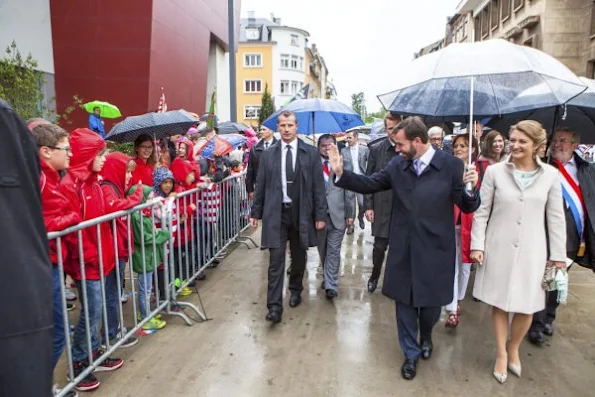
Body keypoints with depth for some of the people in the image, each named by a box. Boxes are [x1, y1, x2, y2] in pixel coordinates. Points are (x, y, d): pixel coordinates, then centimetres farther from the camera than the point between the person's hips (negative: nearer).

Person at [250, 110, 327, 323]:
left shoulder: (311, 153, -1)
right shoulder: (268, 154, 3)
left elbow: (318, 186, -1)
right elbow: (260, 185, 7)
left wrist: (320, 214, -4)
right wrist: (256, 212, 6)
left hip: (301, 213, 1)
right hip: (276, 213, 0)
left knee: (298, 256, 16)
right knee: (276, 260, -4)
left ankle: (295, 290, 39)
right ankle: (275, 306, 1)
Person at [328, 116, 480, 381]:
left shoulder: (451, 165, -11)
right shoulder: (397, 164, -3)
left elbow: (467, 207, -7)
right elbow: (369, 184, 2)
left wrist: (470, 189, -28)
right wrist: (341, 173, -10)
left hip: (434, 249, -2)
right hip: (403, 248, 2)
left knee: (431, 300, 16)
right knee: (404, 301, 12)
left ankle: (426, 337, 49)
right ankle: (411, 353, 34)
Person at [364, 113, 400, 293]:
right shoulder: (376, 149, 0)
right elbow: (369, 179, 1)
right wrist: (368, 206, -3)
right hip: (382, 206, 1)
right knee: (380, 246, 7)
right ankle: (375, 275, 32)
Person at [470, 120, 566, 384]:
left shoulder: (551, 175, -1)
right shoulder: (495, 171, -5)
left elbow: (556, 218, 3)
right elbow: (481, 212, -2)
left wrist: (558, 255, 3)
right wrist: (477, 245, -6)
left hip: (531, 251, 1)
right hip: (499, 249, -1)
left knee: (526, 308, 9)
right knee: (499, 303, 9)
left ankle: (514, 349, 37)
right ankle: (501, 353, 29)